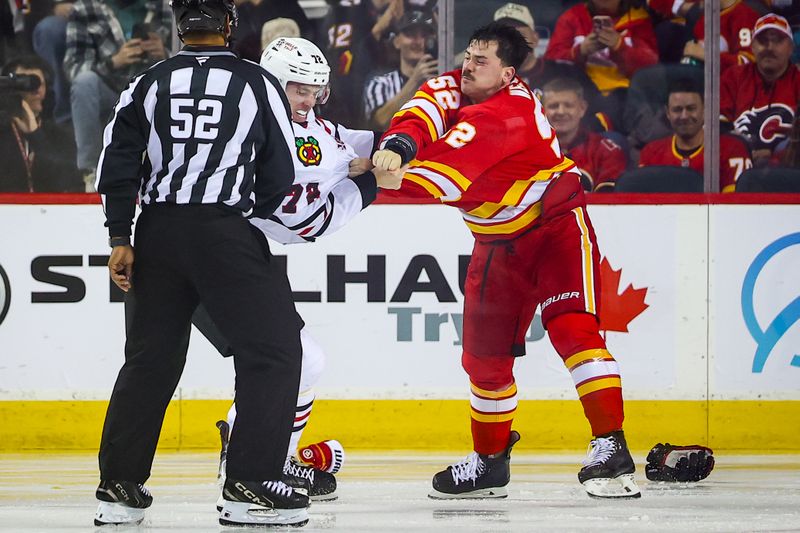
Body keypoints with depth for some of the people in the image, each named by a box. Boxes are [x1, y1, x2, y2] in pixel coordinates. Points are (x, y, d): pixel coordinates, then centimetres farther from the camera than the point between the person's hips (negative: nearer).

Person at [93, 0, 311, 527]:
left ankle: (119, 487, 14)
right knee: (274, 350, 2)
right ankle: (249, 487, -7)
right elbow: (280, 176, 4)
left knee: (150, 357, 15)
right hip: (226, 233, -4)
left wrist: (121, 239, 6)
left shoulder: (148, 84, 7)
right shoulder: (259, 84, 0)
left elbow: (118, 163, 3)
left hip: (158, 233, 4)